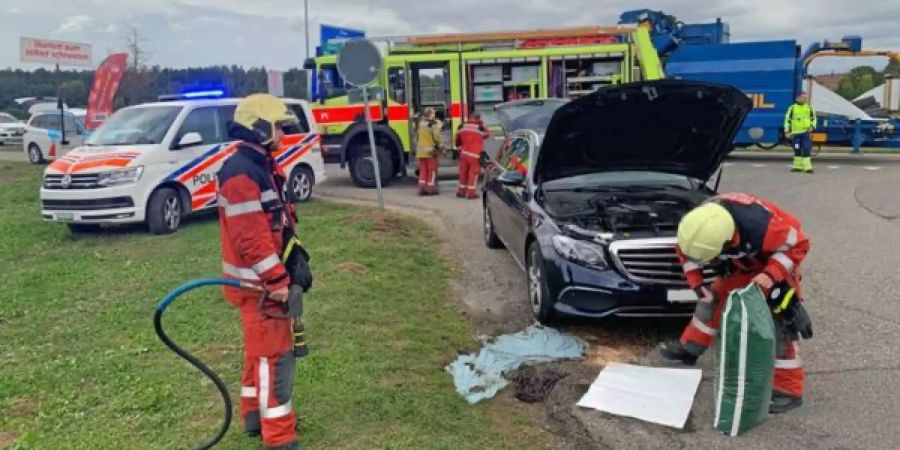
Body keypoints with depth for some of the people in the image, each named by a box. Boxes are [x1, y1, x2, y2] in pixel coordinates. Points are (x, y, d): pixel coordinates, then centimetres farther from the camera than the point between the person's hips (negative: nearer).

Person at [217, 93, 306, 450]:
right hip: (257, 281, -11)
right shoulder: (241, 173, -21)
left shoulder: (260, 165, 13)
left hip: (265, 277, 11)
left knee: (260, 348, 20)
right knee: (275, 354, -5)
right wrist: (276, 280, -23)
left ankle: (255, 414, 36)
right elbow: (250, 237, -26)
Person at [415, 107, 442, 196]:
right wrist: (438, 146, 0)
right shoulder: (434, 124, -11)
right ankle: (431, 189, 4)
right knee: (432, 171, 2)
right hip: (431, 151, -6)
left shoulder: (420, 124, 10)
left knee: (423, 171, 11)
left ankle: (422, 189, 9)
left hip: (420, 151, 6)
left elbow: (416, 138, 14)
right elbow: (436, 138, -15)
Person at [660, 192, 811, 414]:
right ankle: (688, 349, 28)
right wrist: (697, 284, -19)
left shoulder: (761, 225, -46)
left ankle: (789, 390, -5)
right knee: (714, 297, 10)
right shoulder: (702, 224, -30)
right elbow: (686, 252, -9)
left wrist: (770, 275, -39)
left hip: (775, 261, -5)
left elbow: (798, 244, -28)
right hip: (742, 262, 5)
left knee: (780, 320, -11)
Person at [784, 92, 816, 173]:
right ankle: (798, 166, 16)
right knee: (797, 150, 6)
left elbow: (813, 118, 15)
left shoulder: (809, 108, 9)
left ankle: (807, 167, -9)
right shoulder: (792, 108, 4)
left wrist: (812, 126, -3)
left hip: (806, 132, 0)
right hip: (796, 133, 0)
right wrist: (787, 131, -2)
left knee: (807, 150, -8)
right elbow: (787, 120, 4)